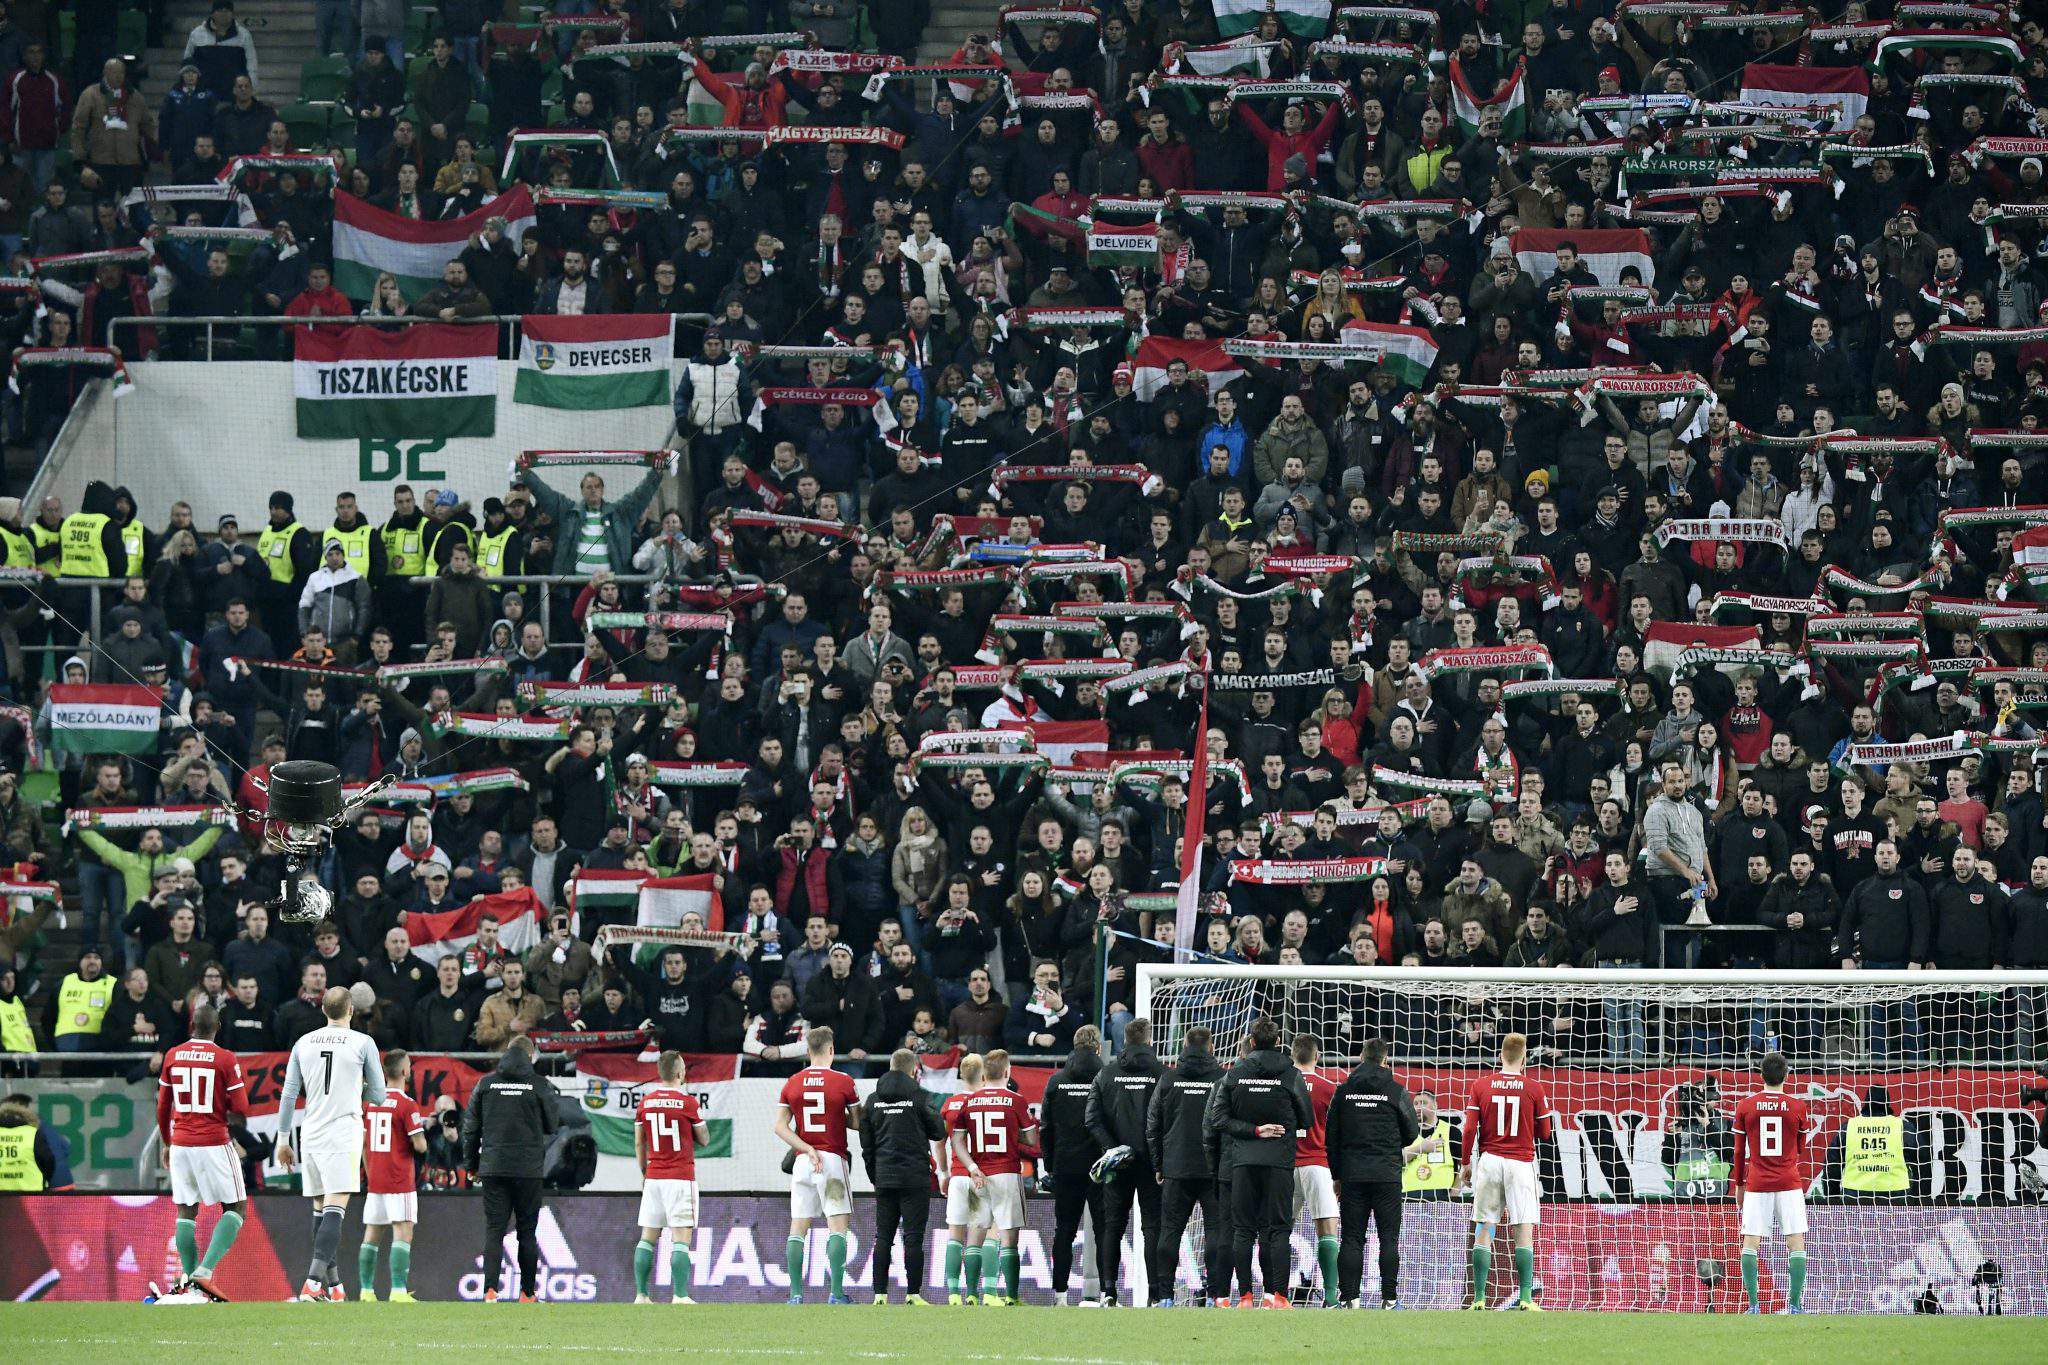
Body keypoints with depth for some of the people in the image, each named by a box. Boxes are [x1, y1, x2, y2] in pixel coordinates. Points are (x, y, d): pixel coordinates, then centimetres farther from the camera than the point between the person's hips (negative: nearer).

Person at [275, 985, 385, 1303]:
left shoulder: (304, 1043, 8)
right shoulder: (362, 1043, -2)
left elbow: (289, 1094, 8)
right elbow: (378, 1095, 4)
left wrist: (283, 1140, 15)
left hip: (310, 1135, 4)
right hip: (343, 1137, -4)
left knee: (321, 1210, 13)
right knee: (334, 1210, -11)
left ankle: (332, 1283, 16)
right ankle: (314, 1282, -25)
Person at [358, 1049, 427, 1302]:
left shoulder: (370, 1102, 9)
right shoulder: (407, 1105, -11)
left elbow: (363, 1143, 14)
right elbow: (420, 1145, -14)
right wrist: (422, 1141, 9)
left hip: (375, 1178, 6)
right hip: (400, 1181, -6)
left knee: (372, 1234, 10)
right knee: (403, 1232, -8)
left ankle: (365, 1291, 9)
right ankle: (398, 1291, -17)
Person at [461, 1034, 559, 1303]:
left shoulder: (486, 1083, 4)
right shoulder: (539, 1085, -3)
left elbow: (470, 1127, 7)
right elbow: (552, 1125, 5)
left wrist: (472, 1165, 17)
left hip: (493, 1168, 1)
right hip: (529, 1168, -1)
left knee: (494, 1230, 1)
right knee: (527, 1231, 9)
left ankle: (490, 1289, -15)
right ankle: (528, 1293, 14)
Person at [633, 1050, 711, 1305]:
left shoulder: (645, 1102, 4)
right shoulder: (688, 1102, -9)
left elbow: (639, 1143, 12)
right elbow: (704, 1139, 2)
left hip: (653, 1178, 5)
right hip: (681, 1177, -5)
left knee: (648, 1237, 9)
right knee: (681, 1238, -5)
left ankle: (641, 1295, 8)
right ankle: (680, 1296, -11)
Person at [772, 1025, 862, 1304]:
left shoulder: (791, 1084, 5)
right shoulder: (843, 1082, -5)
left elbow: (780, 1127, 0)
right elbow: (858, 1123, 1)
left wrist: (807, 1149, -5)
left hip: (802, 1162, 3)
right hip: (834, 1160, -3)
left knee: (798, 1229, 7)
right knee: (838, 1226, -2)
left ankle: (796, 1292, 4)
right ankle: (836, 1292, -9)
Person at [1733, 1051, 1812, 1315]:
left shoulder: (1745, 1106, 0)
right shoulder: (1797, 1106, -1)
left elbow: (1739, 1151, 5)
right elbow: (1801, 1150, 12)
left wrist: (1738, 1185, 15)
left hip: (1757, 1184, 0)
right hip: (1789, 1184, 0)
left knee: (1750, 1244, 3)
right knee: (1796, 1244, 2)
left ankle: (1753, 1304, -5)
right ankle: (1794, 1305, -4)